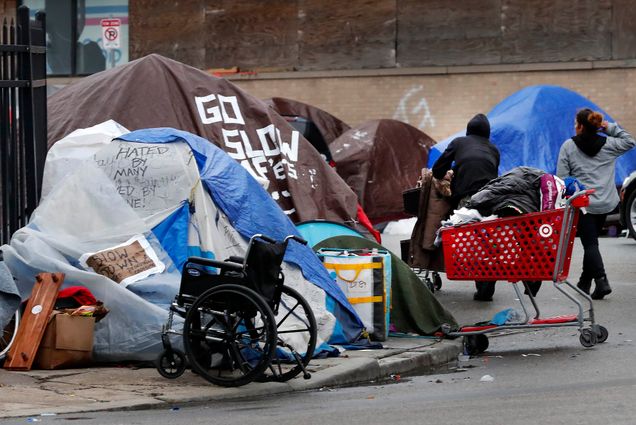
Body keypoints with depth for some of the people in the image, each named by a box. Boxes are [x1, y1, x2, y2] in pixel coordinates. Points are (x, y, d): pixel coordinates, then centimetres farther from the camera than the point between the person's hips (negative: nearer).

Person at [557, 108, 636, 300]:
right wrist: (612, 128, 12)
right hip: (605, 203, 4)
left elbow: (561, 177, -4)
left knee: (590, 243, -4)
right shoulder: (608, 144, 3)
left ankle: (601, 281, -21)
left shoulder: (568, 146, -4)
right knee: (591, 241, 17)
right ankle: (585, 282, 23)